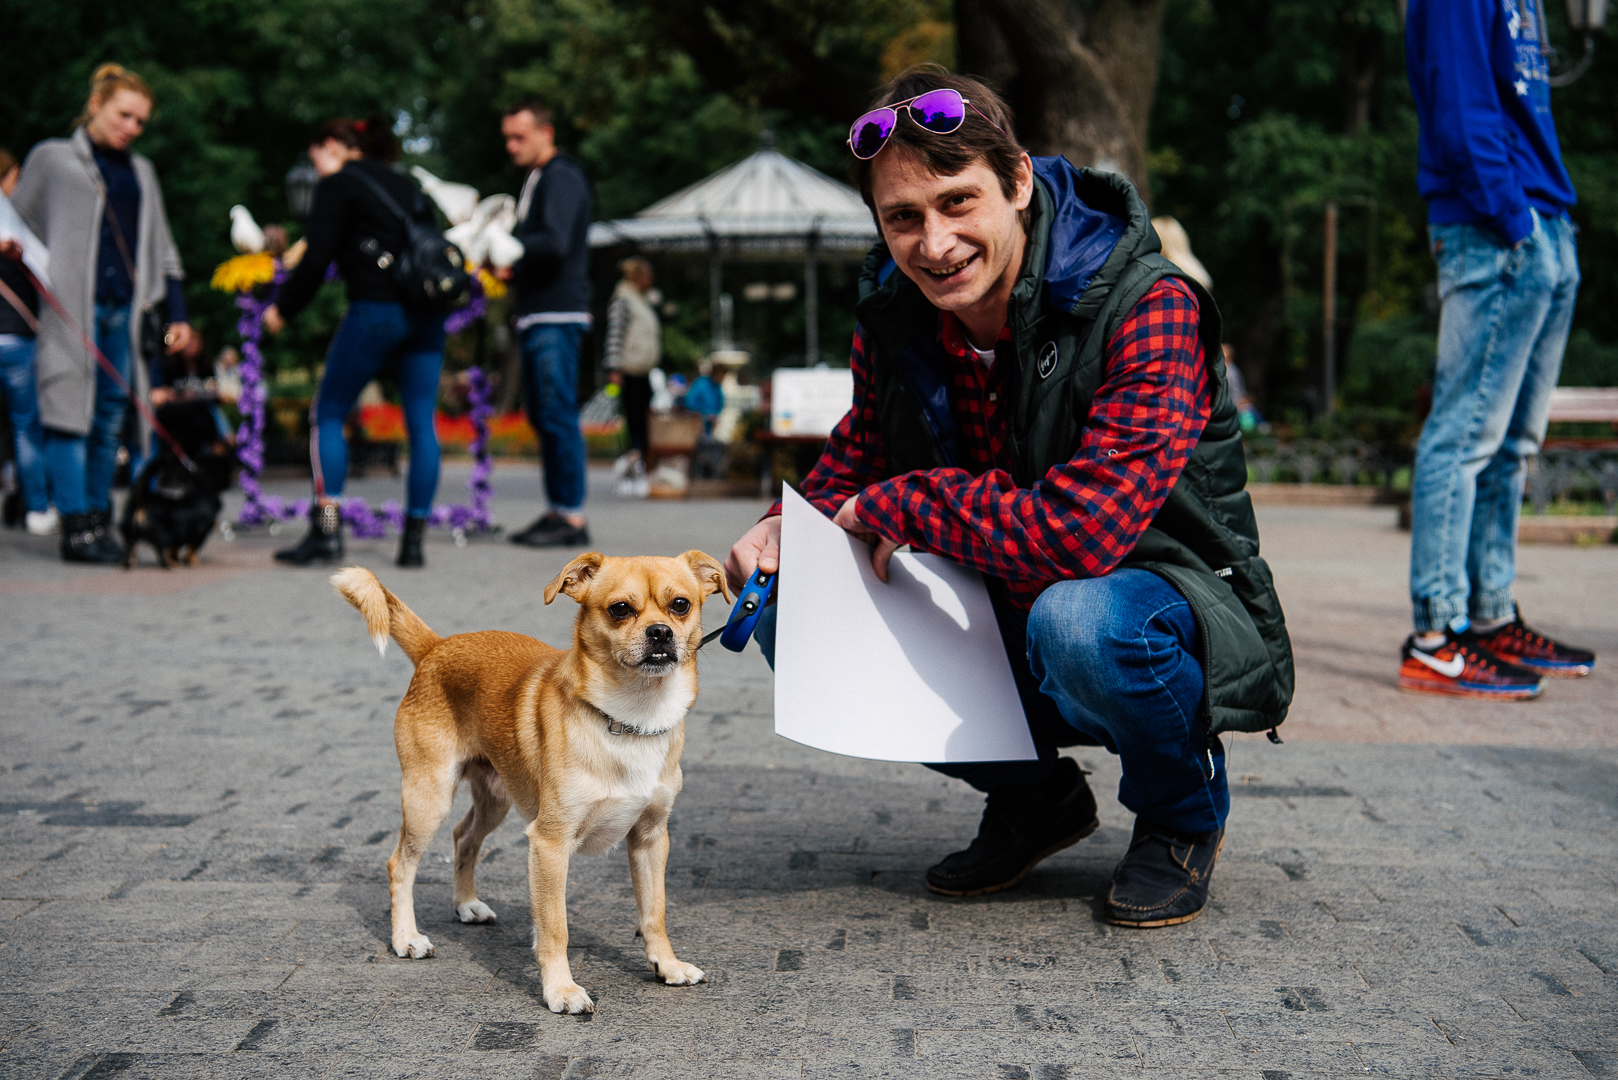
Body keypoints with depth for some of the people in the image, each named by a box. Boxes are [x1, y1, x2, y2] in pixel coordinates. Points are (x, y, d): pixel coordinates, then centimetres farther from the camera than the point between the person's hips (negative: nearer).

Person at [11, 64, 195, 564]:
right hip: (71, 309, -4)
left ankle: (100, 522, 10)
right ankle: (76, 527, -9)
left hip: (123, 311, 4)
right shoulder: (53, 158, 11)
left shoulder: (141, 171, 23)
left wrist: (175, 313, 17)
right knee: (71, 412, -9)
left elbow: (161, 249, 24)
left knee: (110, 419, 3)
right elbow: (18, 221, 14)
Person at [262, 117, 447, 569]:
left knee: (327, 414, 6)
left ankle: (327, 529, -3)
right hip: (427, 313, 6)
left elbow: (316, 260, -4)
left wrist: (282, 308, 6)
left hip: (374, 311, -6)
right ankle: (414, 539, 5)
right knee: (421, 423, 5)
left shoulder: (338, 183, 3)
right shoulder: (406, 185, 22)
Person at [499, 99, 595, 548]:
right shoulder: (535, 178, 23)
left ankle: (572, 517, -8)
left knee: (557, 415, -10)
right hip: (535, 316, 10)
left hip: (557, 317, -10)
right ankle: (556, 511, 15)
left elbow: (555, 242, -22)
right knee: (542, 417, 10)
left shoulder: (562, 177, -9)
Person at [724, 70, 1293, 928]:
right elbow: (861, 453, 14)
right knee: (788, 619, -8)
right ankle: (1032, 794, 10)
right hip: (1001, 624, 6)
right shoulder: (895, 316, -5)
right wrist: (791, 528, -9)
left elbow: (1084, 529, -36)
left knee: (1076, 621, -40)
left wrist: (904, 509, -23)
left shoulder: (1150, 309, -25)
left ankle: (1184, 808, -3)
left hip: (1171, 607, -6)